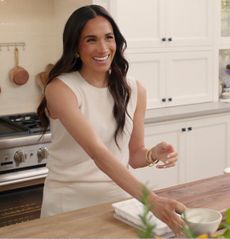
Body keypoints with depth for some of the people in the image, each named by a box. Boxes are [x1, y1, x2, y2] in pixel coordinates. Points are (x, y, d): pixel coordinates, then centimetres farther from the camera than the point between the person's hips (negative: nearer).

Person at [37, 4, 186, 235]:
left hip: (119, 197, 4)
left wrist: (153, 154, -17)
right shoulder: (60, 89, -17)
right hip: (70, 201, -3)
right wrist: (152, 200, -36)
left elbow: (134, 155, 6)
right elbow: (97, 152, -28)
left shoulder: (134, 90, -2)